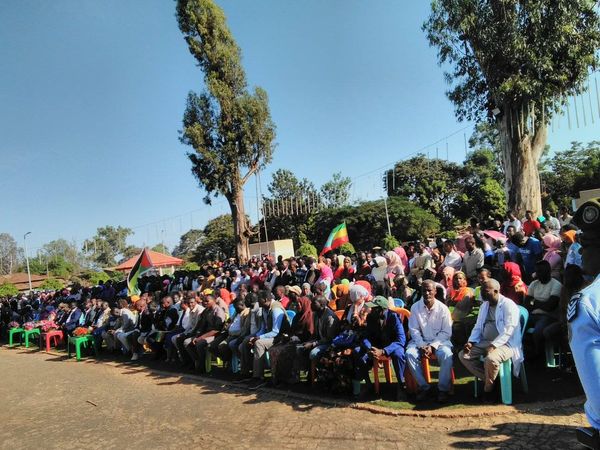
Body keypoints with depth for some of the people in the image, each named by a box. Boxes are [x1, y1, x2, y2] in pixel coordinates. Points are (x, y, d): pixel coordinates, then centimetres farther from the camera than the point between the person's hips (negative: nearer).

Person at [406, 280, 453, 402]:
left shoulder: (443, 308, -7)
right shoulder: (415, 307, -3)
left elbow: (446, 332, -5)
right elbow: (414, 330, -1)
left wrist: (432, 346, -16)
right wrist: (422, 346, -15)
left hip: (439, 341, -1)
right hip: (420, 341, 2)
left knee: (446, 354, -32)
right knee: (410, 353, -26)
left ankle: (443, 388, -12)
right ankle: (423, 386, -11)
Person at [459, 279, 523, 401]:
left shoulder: (508, 305, -10)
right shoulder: (484, 305, 14)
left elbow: (508, 330, -19)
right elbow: (478, 327, 15)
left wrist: (493, 345, -28)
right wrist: (471, 342, -2)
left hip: (504, 344, -7)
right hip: (485, 342, 8)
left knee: (490, 359, -35)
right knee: (463, 355, -10)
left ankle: (488, 388, -7)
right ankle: (488, 379, 1)